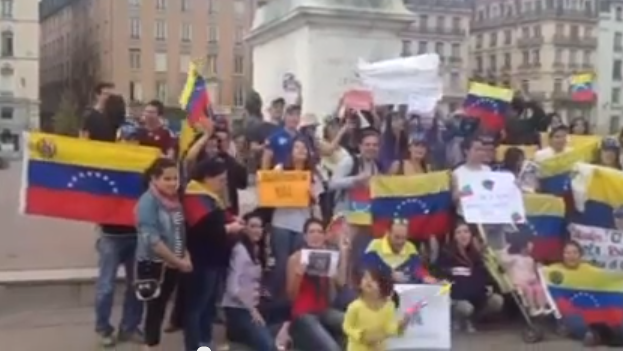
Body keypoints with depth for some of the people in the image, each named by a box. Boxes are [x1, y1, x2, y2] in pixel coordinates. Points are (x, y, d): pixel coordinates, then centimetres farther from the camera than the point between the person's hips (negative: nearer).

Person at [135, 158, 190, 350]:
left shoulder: (174, 200, 6)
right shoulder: (148, 201, -17)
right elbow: (152, 240, -22)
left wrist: (186, 258, -4)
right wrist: (179, 261, -16)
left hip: (172, 266, 7)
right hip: (152, 265, -7)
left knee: (160, 308, 14)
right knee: (155, 308, 1)